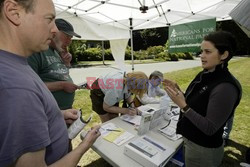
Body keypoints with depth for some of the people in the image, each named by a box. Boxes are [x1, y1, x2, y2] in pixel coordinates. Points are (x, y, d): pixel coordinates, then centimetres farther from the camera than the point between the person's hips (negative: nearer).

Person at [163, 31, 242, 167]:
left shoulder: (226, 87, -27)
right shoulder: (204, 75, -1)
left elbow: (210, 129, -26)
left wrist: (182, 106, -33)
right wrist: (178, 91, -6)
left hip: (204, 149, -7)